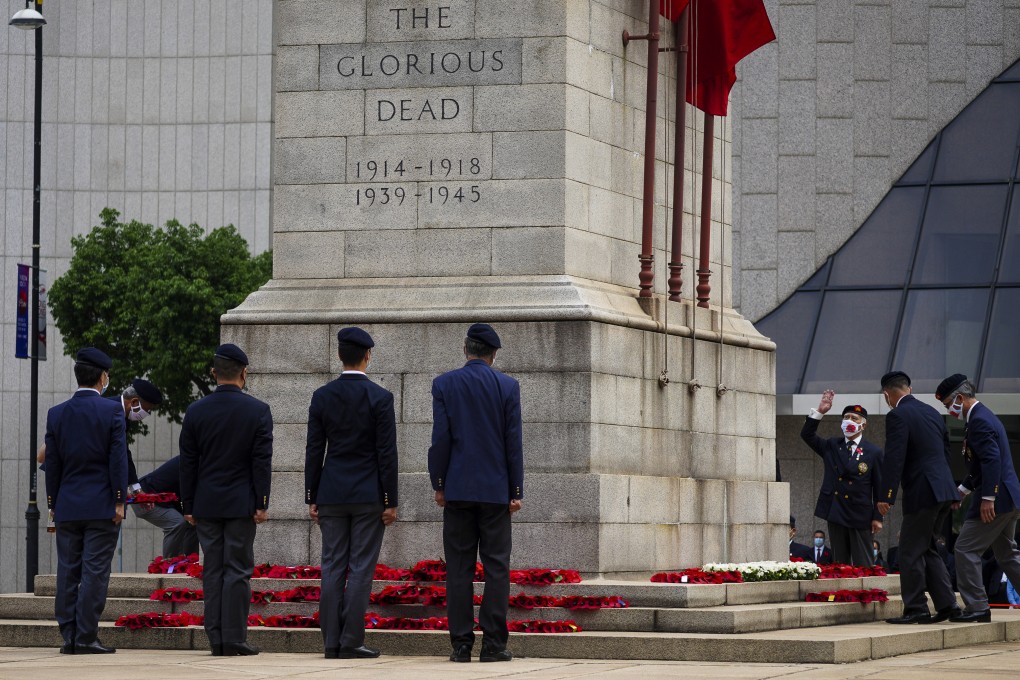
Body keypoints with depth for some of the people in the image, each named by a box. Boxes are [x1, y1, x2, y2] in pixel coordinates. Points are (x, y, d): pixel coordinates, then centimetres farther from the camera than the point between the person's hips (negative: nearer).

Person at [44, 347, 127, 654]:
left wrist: (53, 503, 14)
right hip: (101, 505, -3)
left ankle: (68, 636, 6)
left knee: (67, 572, 6)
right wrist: (119, 500, -5)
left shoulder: (57, 413, 4)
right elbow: (117, 459, -8)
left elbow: (52, 462, 7)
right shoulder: (111, 411, -6)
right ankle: (86, 636, -7)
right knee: (95, 572, -3)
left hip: (67, 505, 4)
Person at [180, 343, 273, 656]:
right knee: (238, 570, -1)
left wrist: (188, 506, 9)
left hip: (206, 504, 2)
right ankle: (234, 639, -4)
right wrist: (262, 504, -4)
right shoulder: (258, 410, -5)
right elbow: (262, 462, -7)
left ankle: (216, 639, 5)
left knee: (212, 570, 6)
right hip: (241, 502, -2)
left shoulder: (196, 411, 1)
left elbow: (187, 463, 4)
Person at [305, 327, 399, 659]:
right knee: (361, 569, -2)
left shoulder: (322, 396, 2)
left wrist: (312, 498, 10)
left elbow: (314, 450, 4)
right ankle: (351, 642, -5)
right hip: (369, 495, -3)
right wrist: (390, 502, -3)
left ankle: (332, 641, 4)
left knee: (332, 568, 5)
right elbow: (387, 453, -8)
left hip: (332, 495, 3)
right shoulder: (379, 397, -7)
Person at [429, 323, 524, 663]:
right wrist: (516, 491, 4)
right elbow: (513, 441, 0)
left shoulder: (444, 384, 0)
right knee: (496, 567, 1)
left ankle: (461, 644, -1)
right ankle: (493, 643, -3)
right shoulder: (507, 386, 0)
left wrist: (439, 484, 6)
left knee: (459, 569, 2)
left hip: (458, 489, 0)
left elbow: (440, 438, -2)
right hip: (496, 489, 0)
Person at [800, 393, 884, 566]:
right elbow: (807, 435, 3)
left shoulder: (874, 453, -1)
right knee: (839, 564, 6)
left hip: (860, 516, -3)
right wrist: (819, 412, -9)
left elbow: (879, 487, -1)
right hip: (835, 513, 3)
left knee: (863, 565, -1)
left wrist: (878, 517, -5)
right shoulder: (831, 446, 10)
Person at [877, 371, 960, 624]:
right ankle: (946, 603, 11)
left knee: (910, 551, -2)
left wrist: (885, 497, -16)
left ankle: (915, 609, -2)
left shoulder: (898, 416, -10)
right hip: (943, 490, 8)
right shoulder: (932, 413, 16)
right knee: (927, 549, 16)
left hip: (922, 491, -8)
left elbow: (894, 459, -16)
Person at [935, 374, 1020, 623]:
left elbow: (991, 460, -25)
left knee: (966, 550, -6)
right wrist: (962, 490, 23)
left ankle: (976, 607, -5)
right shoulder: (983, 416, 18)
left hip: (995, 500, -11)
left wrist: (987, 498, -25)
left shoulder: (979, 421, -16)